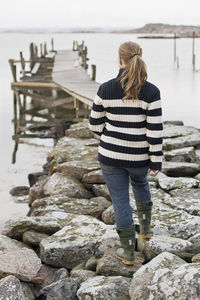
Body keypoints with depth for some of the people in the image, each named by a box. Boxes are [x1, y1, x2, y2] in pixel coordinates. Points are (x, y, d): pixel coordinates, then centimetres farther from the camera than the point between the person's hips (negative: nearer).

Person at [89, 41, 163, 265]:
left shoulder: (106, 89, -11)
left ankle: (128, 252, 21)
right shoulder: (151, 92, -13)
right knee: (140, 184, 33)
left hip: (111, 155, -1)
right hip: (139, 156, 1)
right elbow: (155, 131, -13)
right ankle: (145, 228, 44)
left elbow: (95, 124, -2)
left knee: (120, 201, 11)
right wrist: (156, 161, -3)